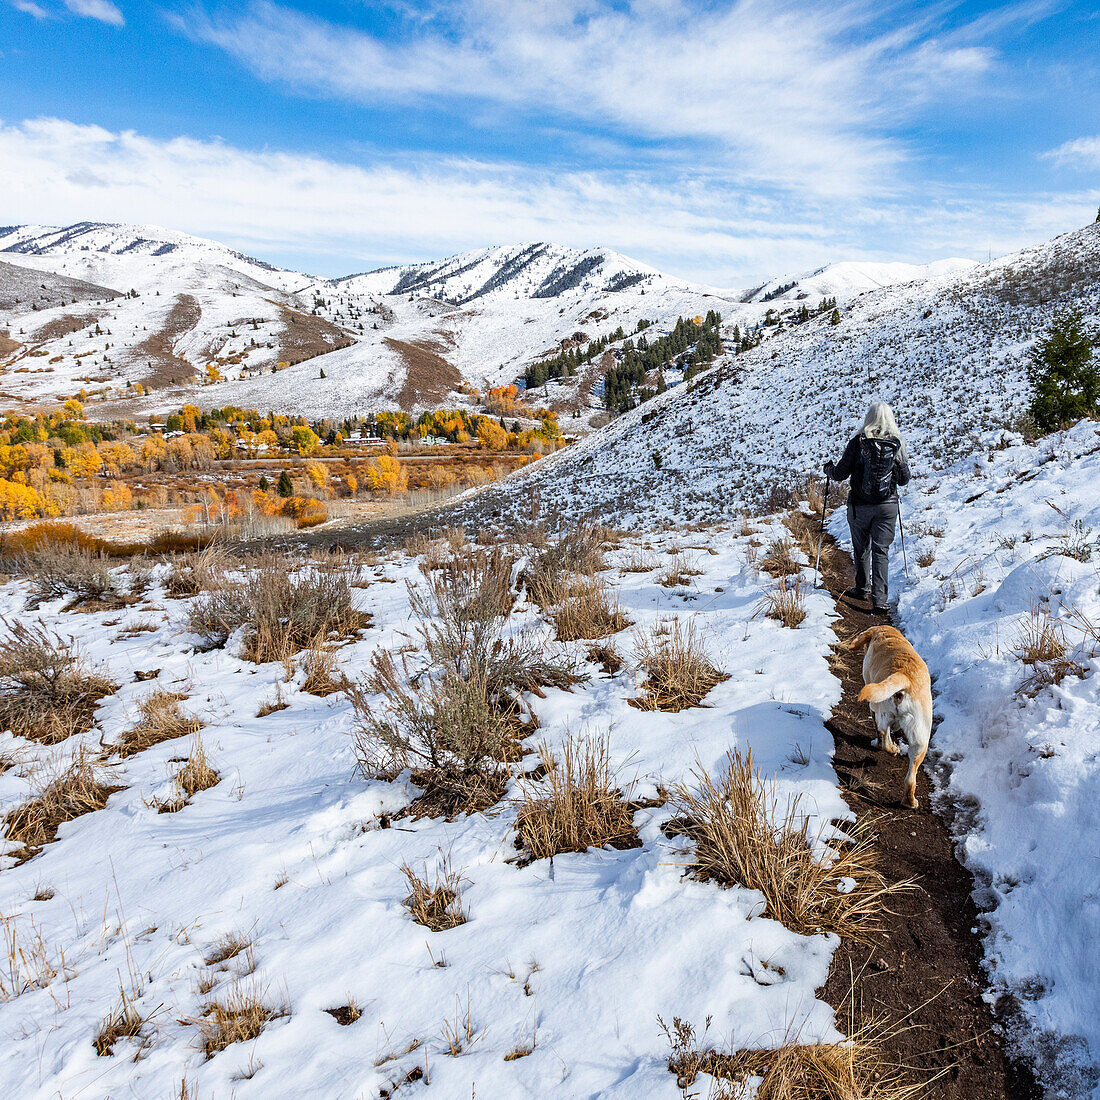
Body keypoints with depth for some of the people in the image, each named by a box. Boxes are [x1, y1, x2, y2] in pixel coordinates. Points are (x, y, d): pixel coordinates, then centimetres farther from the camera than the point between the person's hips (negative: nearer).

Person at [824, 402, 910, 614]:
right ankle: (879, 599, -7)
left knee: (861, 548, 17)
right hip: (887, 506, 1)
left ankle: (863, 589, 32)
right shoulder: (897, 444, -2)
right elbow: (904, 479, 5)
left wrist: (829, 468, 15)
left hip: (859, 505, -1)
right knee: (881, 551, 3)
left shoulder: (858, 442, -10)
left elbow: (841, 474, -7)